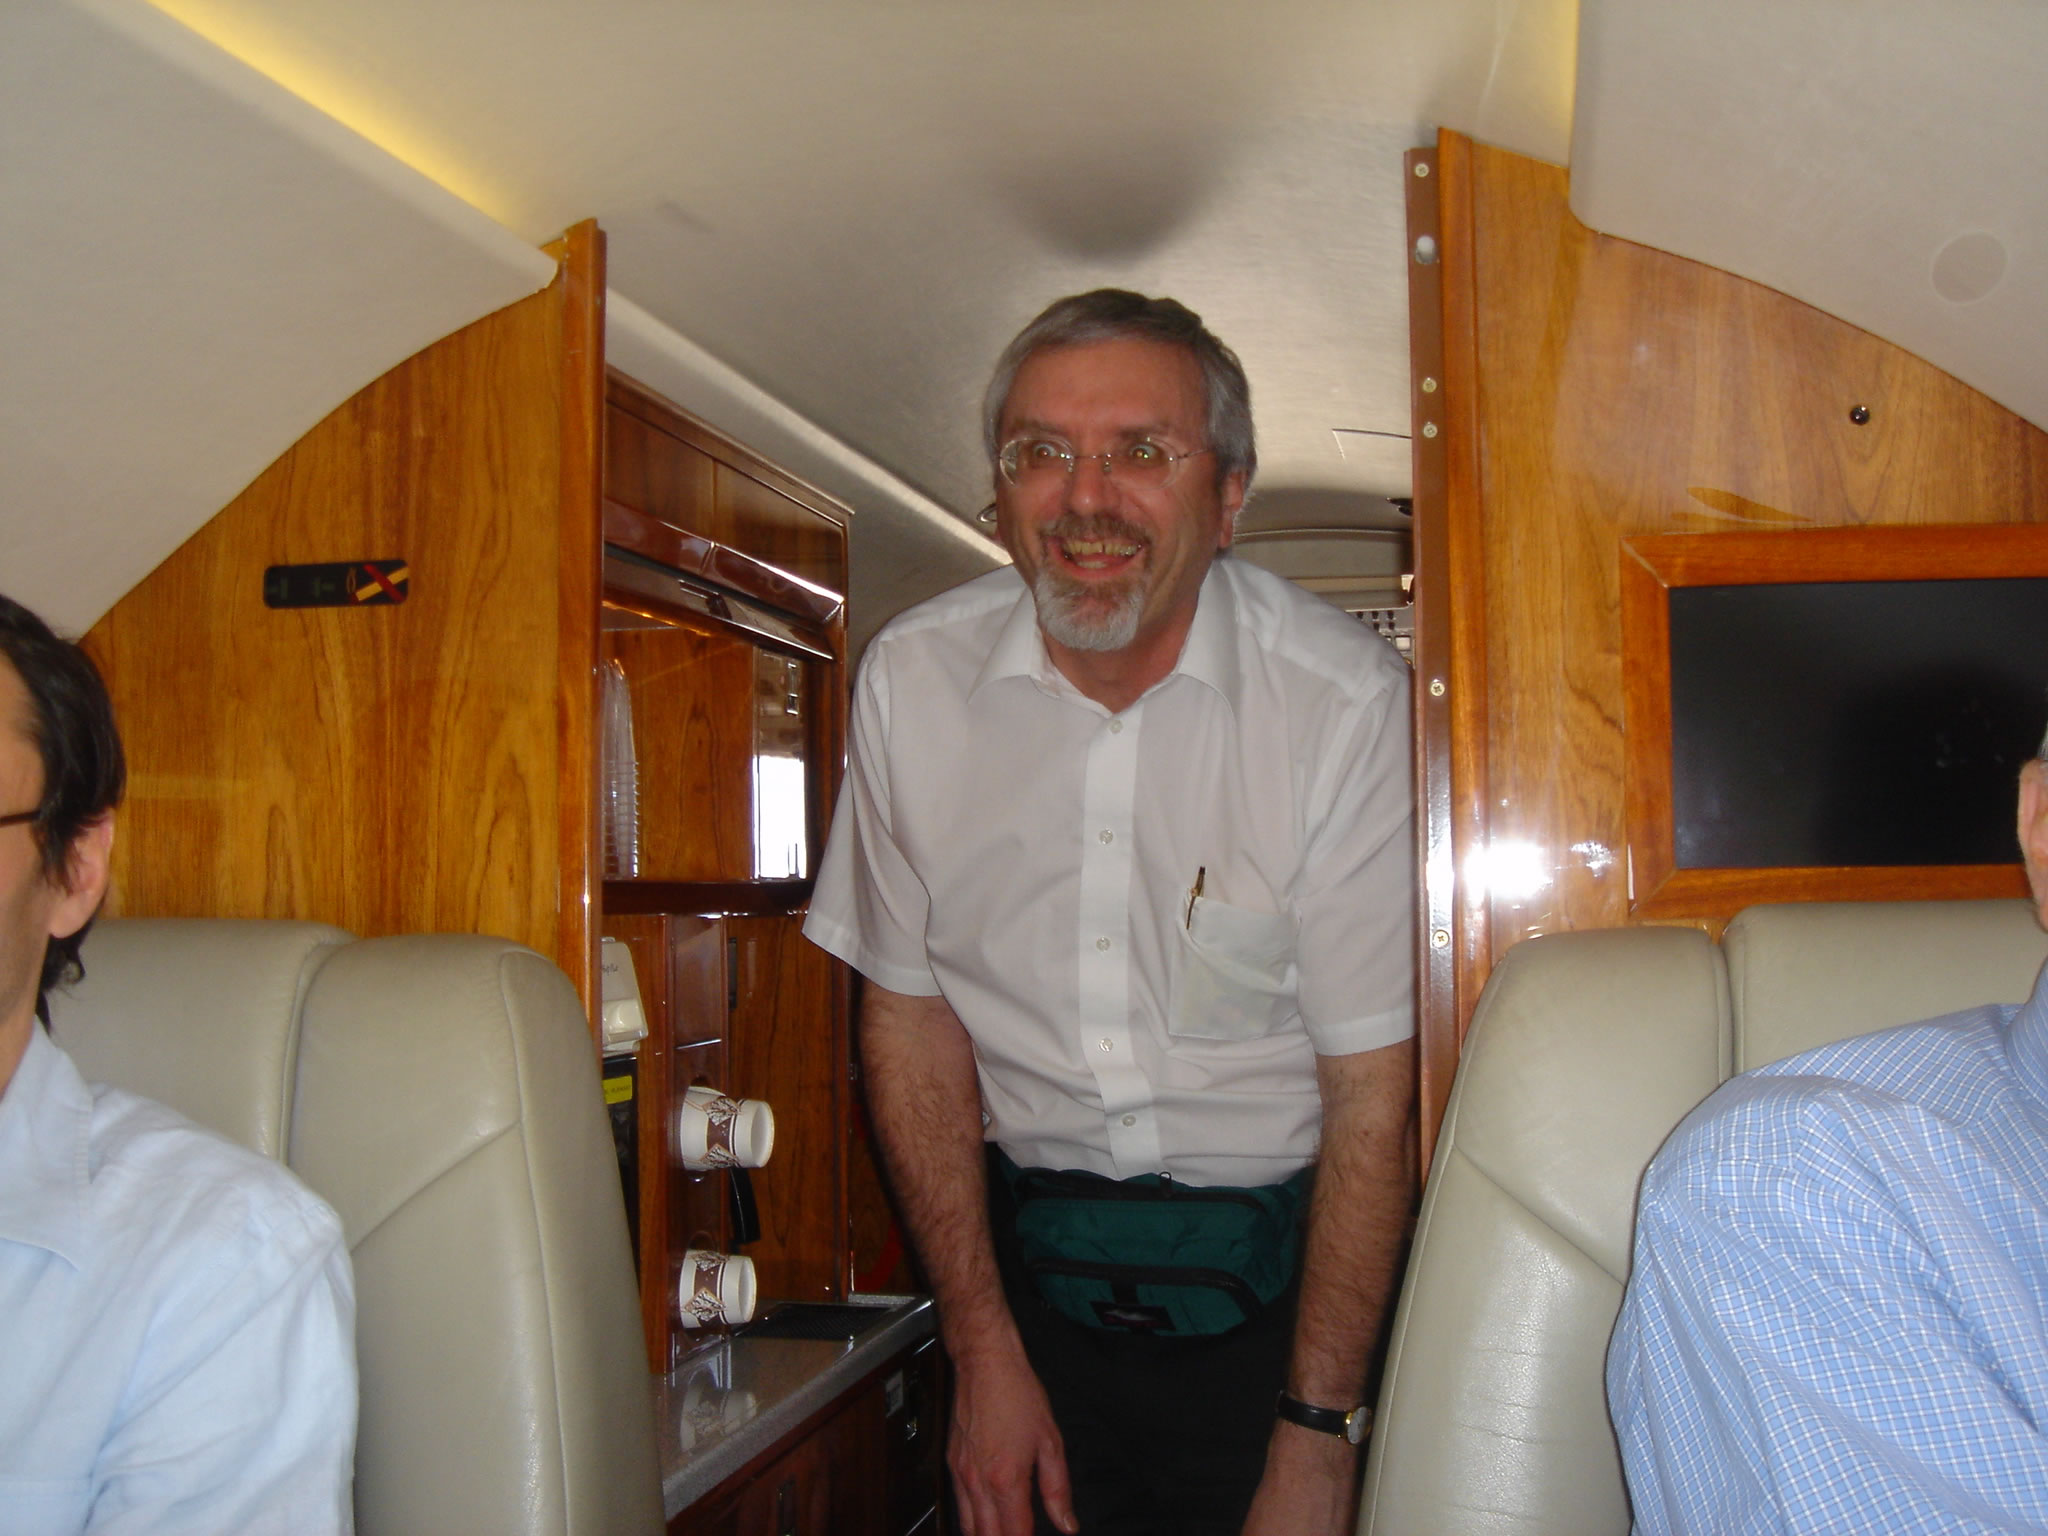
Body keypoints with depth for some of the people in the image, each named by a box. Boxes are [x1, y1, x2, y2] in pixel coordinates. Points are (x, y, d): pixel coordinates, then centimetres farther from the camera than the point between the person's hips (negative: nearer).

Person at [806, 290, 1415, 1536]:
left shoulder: (1348, 701, -16)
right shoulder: (913, 678, -7)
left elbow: (1373, 1086, -13)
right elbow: (913, 1009, 0)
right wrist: (983, 1348, -2)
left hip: (1272, 1261, -2)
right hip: (1026, 1238, 2)